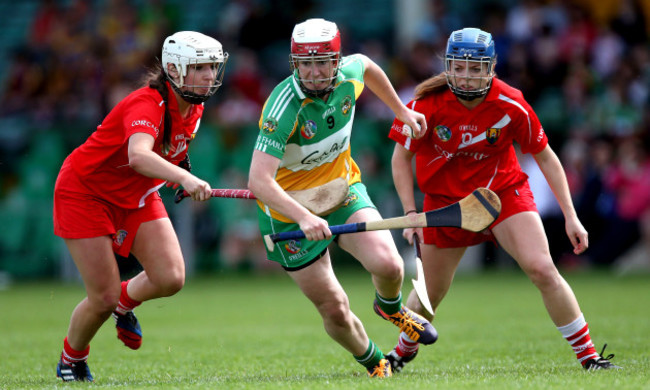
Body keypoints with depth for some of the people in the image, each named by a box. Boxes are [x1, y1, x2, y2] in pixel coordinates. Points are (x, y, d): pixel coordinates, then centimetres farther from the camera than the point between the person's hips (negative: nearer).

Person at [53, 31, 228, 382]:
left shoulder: (193, 109, -6)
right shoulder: (146, 105, -32)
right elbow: (138, 156, -53)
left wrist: (183, 175, 4)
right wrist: (184, 178, -67)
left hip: (136, 196, 7)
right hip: (86, 191, -7)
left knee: (171, 279, -12)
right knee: (103, 299, -8)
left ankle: (125, 301, 22)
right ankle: (71, 360, 22)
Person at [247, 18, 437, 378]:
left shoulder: (349, 75, -14)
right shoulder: (284, 108, -32)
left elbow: (366, 65, 14)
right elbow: (258, 181, -39)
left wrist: (401, 110, 22)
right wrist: (304, 218, -51)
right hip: (290, 212, -4)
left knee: (388, 265, -20)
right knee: (334, 311, -2)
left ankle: (390, 306, 18)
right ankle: (374, 363, 30)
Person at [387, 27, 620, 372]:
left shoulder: (512, 106, -18)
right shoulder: (427, 104, -18)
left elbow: (545, 157, -5)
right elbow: (401, 157, -3)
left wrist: (570, 215, -8)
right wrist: (410, 213, -11)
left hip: (504, 192, -1)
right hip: (445, 199, 1)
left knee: (542, 269, -19)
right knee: (428, 295, 9)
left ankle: (588, 356, -9)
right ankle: (403, 353, 40)